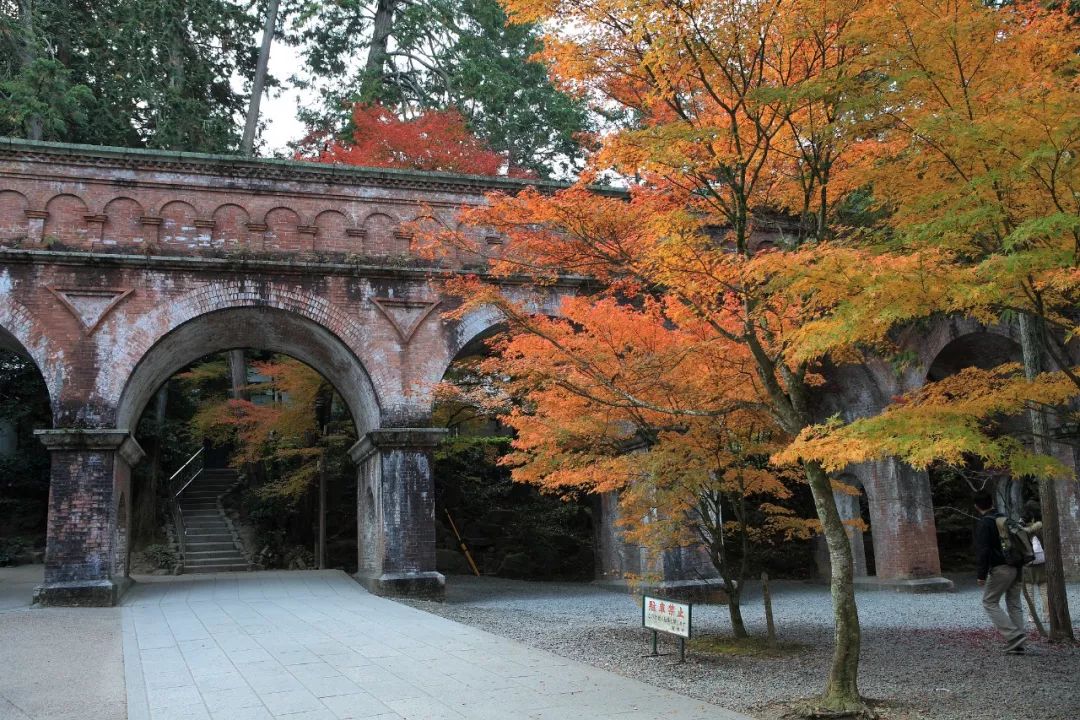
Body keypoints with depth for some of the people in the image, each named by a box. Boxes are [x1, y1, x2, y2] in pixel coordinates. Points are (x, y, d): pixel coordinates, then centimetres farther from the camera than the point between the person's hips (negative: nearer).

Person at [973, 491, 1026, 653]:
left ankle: (1013, 636, -10)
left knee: (990, 602, 3)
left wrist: (981, 574, -15)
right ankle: (1017, 643, 11)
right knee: (1014, 604, 13)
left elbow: (982, 551, -18)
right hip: (1016, 567, 8)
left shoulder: (983, 523, -10)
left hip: (1000, 569, -7)